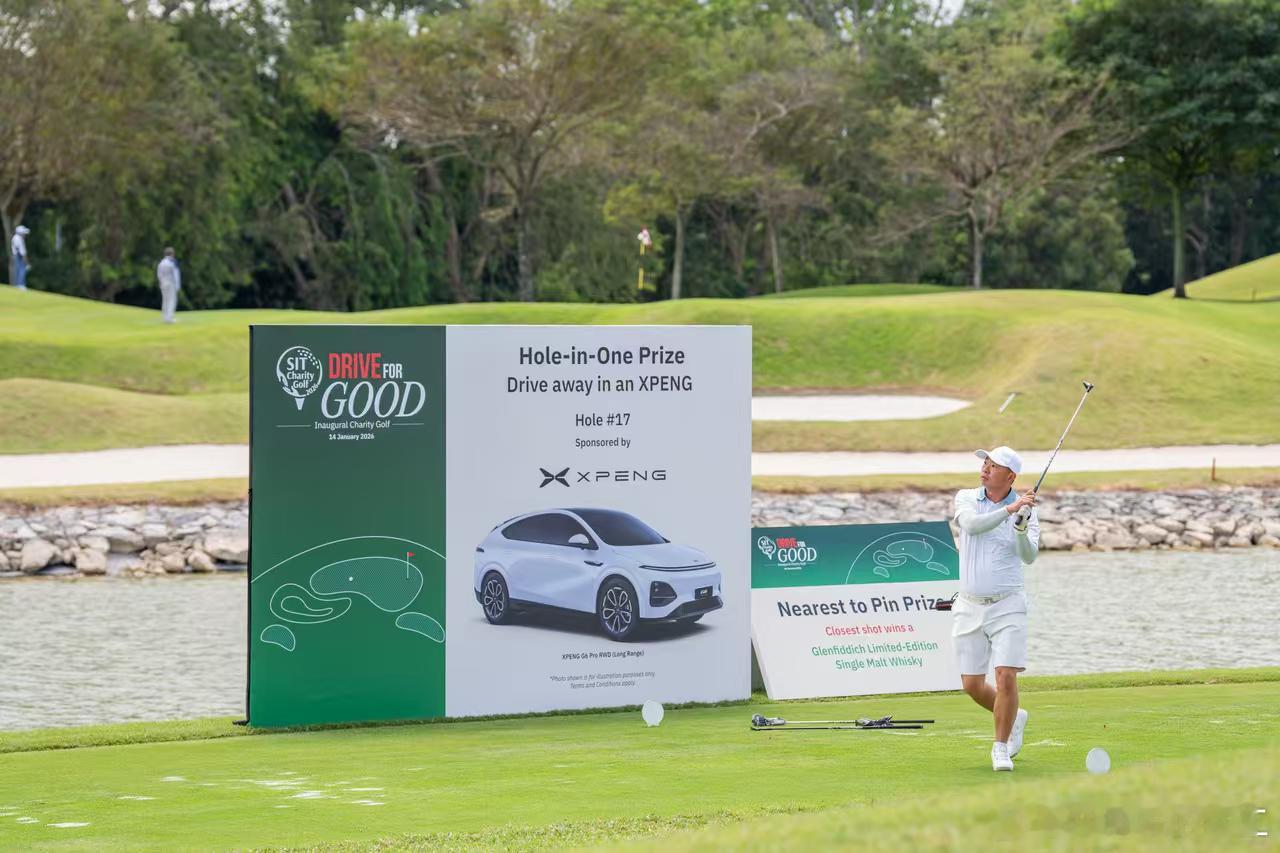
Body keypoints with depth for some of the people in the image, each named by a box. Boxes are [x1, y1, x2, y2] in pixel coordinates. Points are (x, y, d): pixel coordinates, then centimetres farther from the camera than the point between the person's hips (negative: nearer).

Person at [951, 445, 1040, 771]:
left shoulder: (1026, 511, -2)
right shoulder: (966, 498, 2)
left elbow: (1029, 556, -17)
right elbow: (972, 525, -20)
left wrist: (1021, 525, -33)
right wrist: (1008, 509, -30)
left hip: (1007, 606, -2)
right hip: (969, 607, 3)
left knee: (1006, 677, -15)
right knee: (972, 684, 5)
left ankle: (1001, 748, 2)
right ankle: (1014, 718, 33)